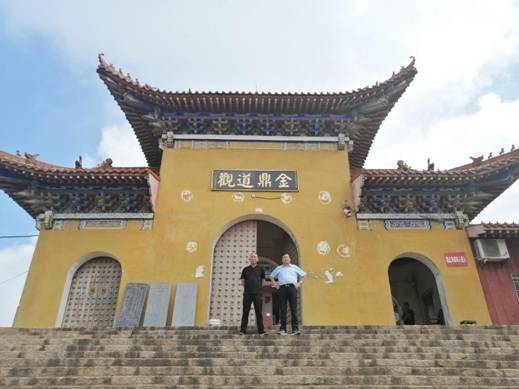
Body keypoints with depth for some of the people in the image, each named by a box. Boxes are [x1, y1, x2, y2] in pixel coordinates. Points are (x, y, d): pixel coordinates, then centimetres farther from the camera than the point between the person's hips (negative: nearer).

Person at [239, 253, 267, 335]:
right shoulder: (245, 269, 10)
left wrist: (258, 287, 8)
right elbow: (242, 281, 14)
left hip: (257, 293, 0)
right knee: (245, 311, 1)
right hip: (247, 293, 1)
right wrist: (247, 287, 7)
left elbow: (263, 281, 13)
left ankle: (261, 330, 7)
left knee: (259, 312, 1)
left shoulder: (261, 269, 9)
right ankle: (243, 330, 4)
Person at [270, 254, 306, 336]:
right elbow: (271, 276, 28)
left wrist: (299, 283, 8)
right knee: (283, 309, -2)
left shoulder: (294, 267, 18)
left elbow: (303, 274, 20)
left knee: (294, 309, -6)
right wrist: (275, 284, 13)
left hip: (292, 288, -1)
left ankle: (295, 329, -6)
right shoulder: (278, 268, 20)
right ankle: (283, 329, -1)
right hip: (282, 288, 1)